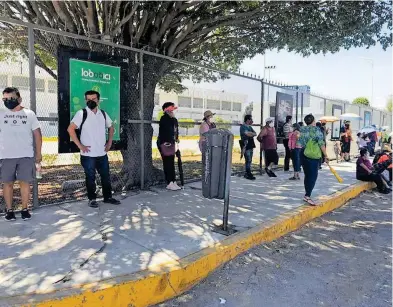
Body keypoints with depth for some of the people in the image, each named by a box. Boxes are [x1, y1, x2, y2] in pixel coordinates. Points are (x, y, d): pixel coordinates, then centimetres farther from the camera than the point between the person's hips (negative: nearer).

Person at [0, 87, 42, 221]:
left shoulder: (29, 114, 4)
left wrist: (38, 153, 1)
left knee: (25, 182, 3)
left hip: (26, 155, -1)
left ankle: (25, 209, 13)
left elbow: (37, 134, 5)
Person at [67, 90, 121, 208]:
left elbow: (111, 128, 22)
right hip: (88, 155, -5)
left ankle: (108, 197, 26)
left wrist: (109, 142, 11)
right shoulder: (82, 113, -7)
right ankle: (92, 199, 19)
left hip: (102, 153, 5)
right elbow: (70, 129, -12)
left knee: (106, 176, 12)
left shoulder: (103, 113, 8)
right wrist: (80, 145, -14)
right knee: (90, 178, 6)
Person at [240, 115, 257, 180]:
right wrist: (252, 133, 0)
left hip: (251, 145, 8)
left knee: (249, 160, 9)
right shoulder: (243, 127, -6)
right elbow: (247, 134, -19)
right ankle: (249, 174, -6)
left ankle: (247, 173, 15)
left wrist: (250, 133, -9)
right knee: (248, 160, -9)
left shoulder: (250, 127, 20)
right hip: (246, 146, -8)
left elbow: (255, 134, 9)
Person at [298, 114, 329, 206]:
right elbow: (321, 143, -11)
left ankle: (307, 195, 19)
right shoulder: (316, 129, -9)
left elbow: (299, 142, 10)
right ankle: (307, 196, -12)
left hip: (303, 154, 6)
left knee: (307, 175, 13)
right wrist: (326, 156, -7)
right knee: (313, 176, -4)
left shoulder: (302, 130, 8)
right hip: (313, 155, -6)